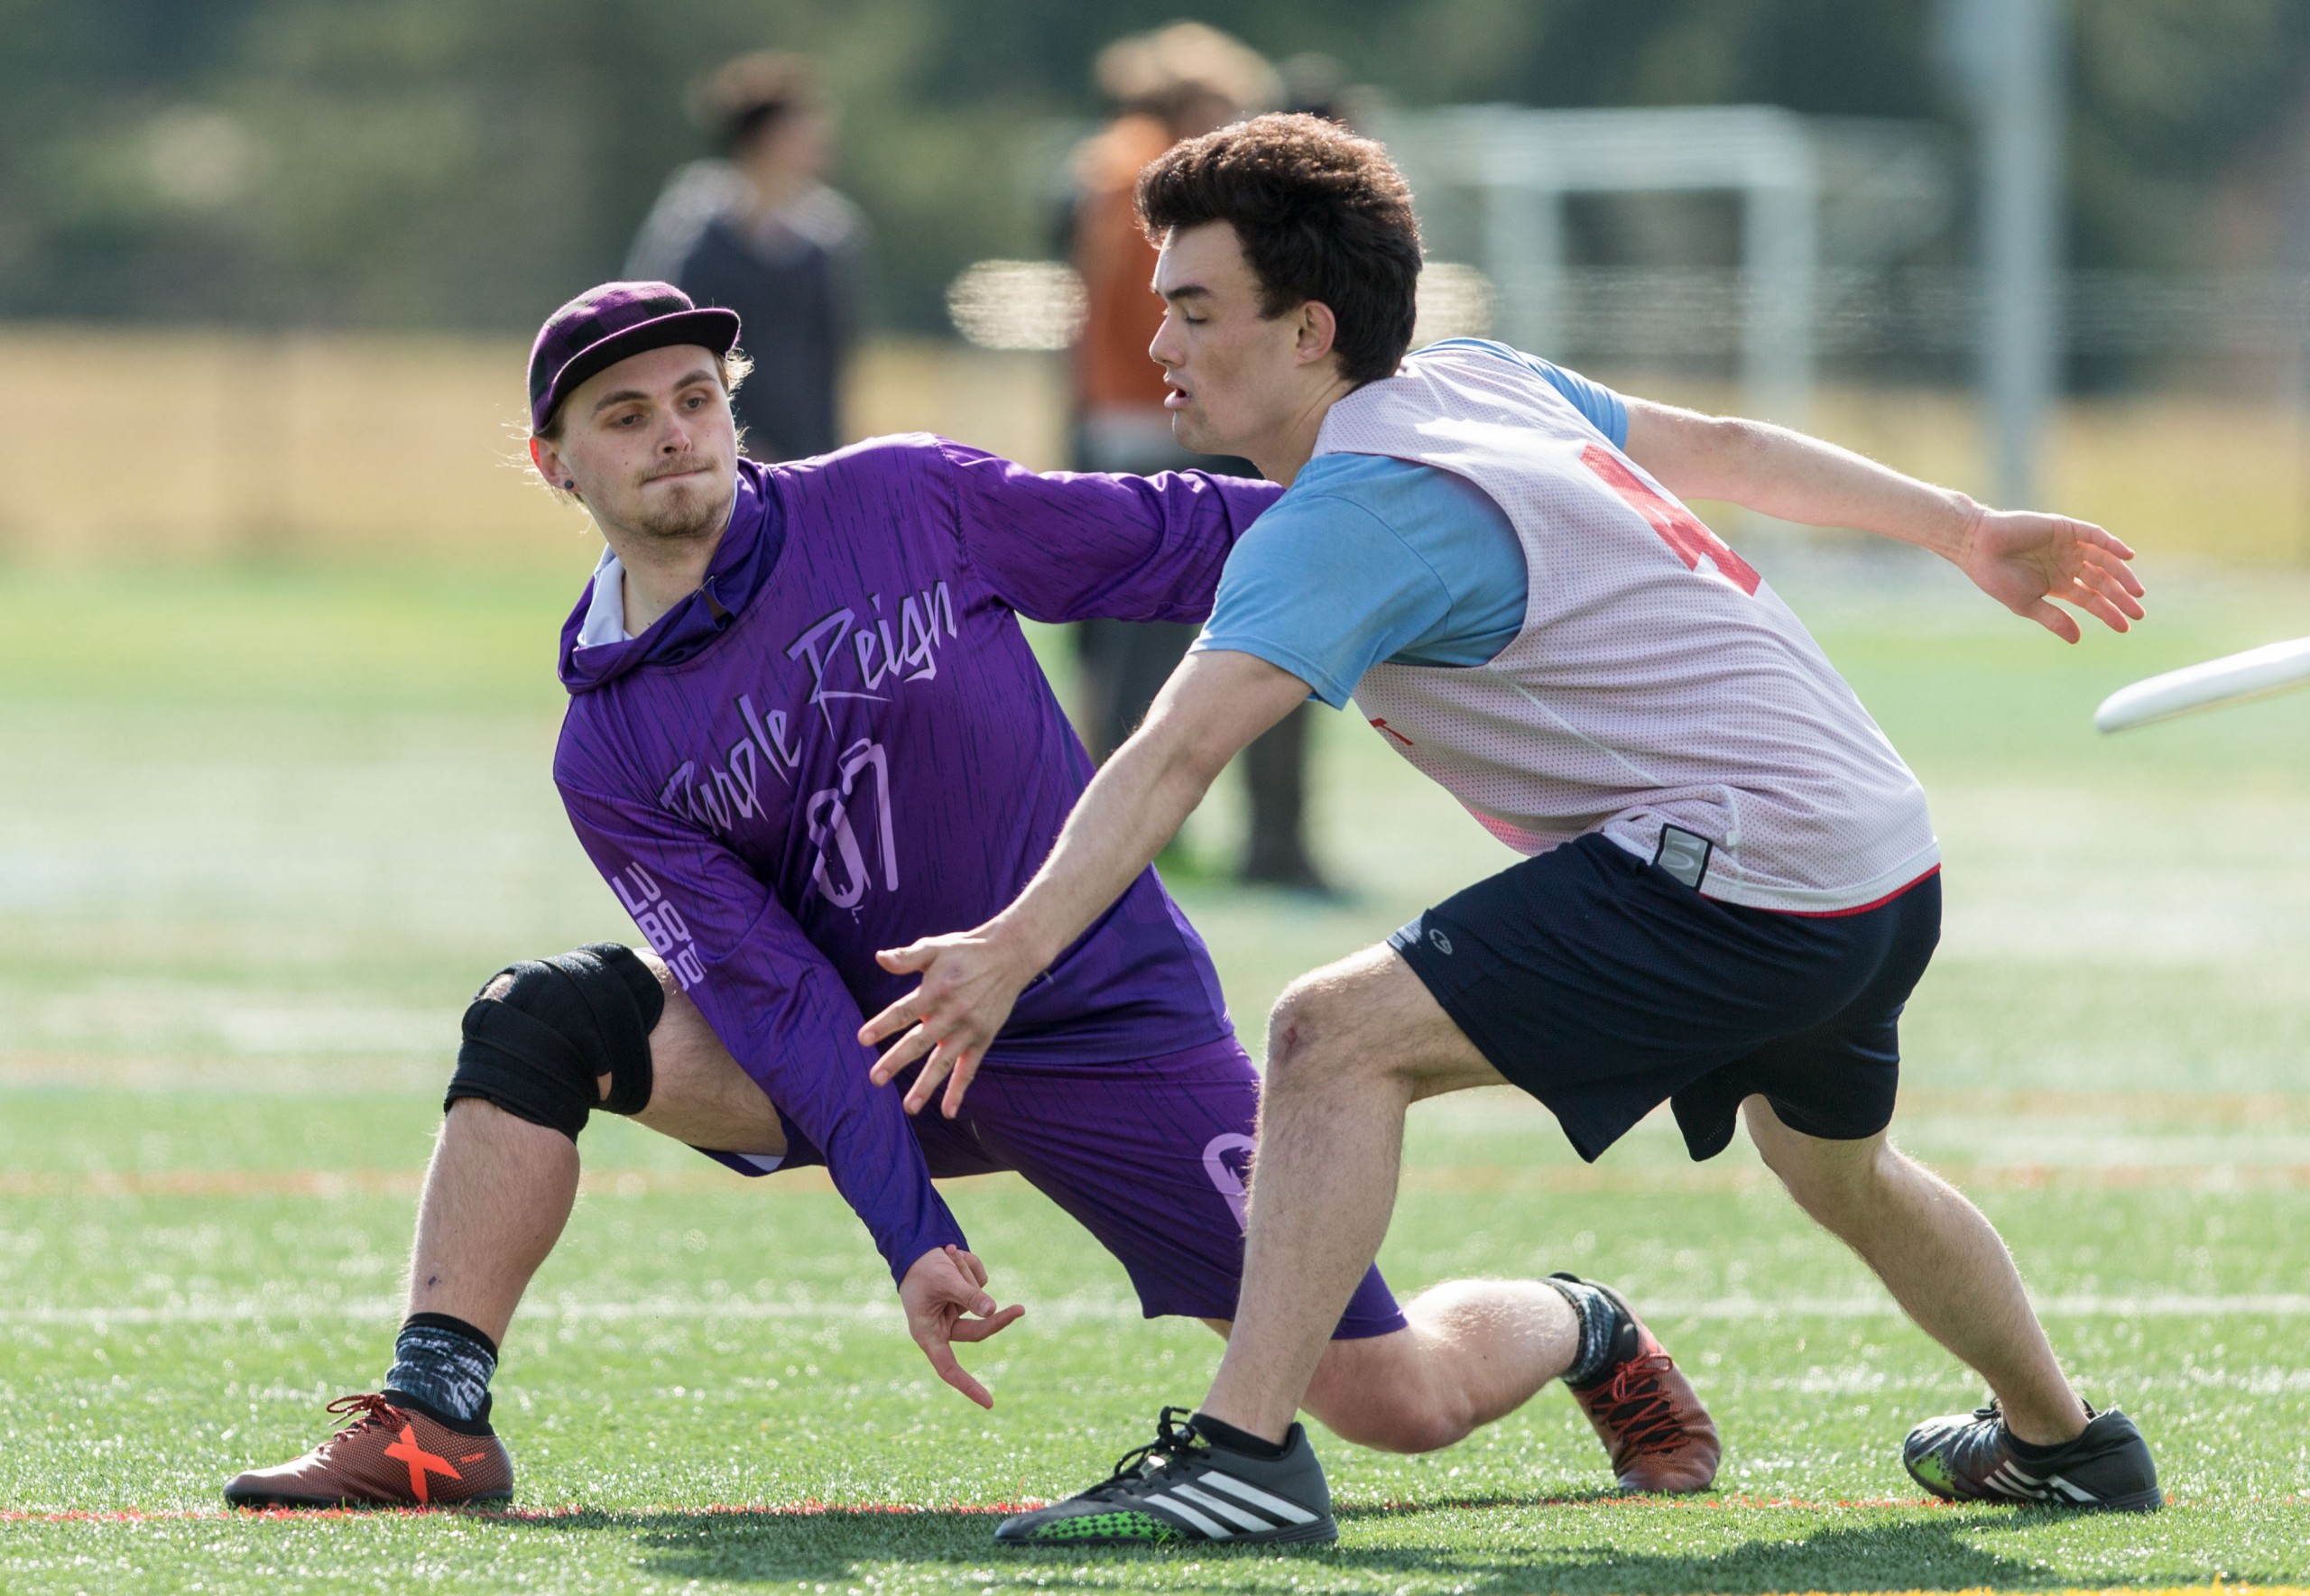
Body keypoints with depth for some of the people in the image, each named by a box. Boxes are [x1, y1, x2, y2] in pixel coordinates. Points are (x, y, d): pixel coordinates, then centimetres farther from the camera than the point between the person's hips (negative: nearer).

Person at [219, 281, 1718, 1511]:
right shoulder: (611, 753, -5)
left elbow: (1170, 542, 1)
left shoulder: (911, 504, -9)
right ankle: (435, 1422, -15)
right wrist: (910, 1237, -22)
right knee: (539, 1022, -16)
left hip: (1112, 1030, -2)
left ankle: (1581, 1329, 28)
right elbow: (771, 993, -12)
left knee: (1402, 1401, -6)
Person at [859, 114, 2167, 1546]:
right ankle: (2064, 1441, 57)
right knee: (1841, 1173, 36)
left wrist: (1019, 944, -40)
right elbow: (1721, 448, 22)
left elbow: (1179, 753, -31)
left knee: (1340, 1037, -18)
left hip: (1745, 868, -10)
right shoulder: (1483, 380, 9)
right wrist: (1966, 531, 35)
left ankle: (1248, 1445, -24)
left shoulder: (1357, 513, -18)